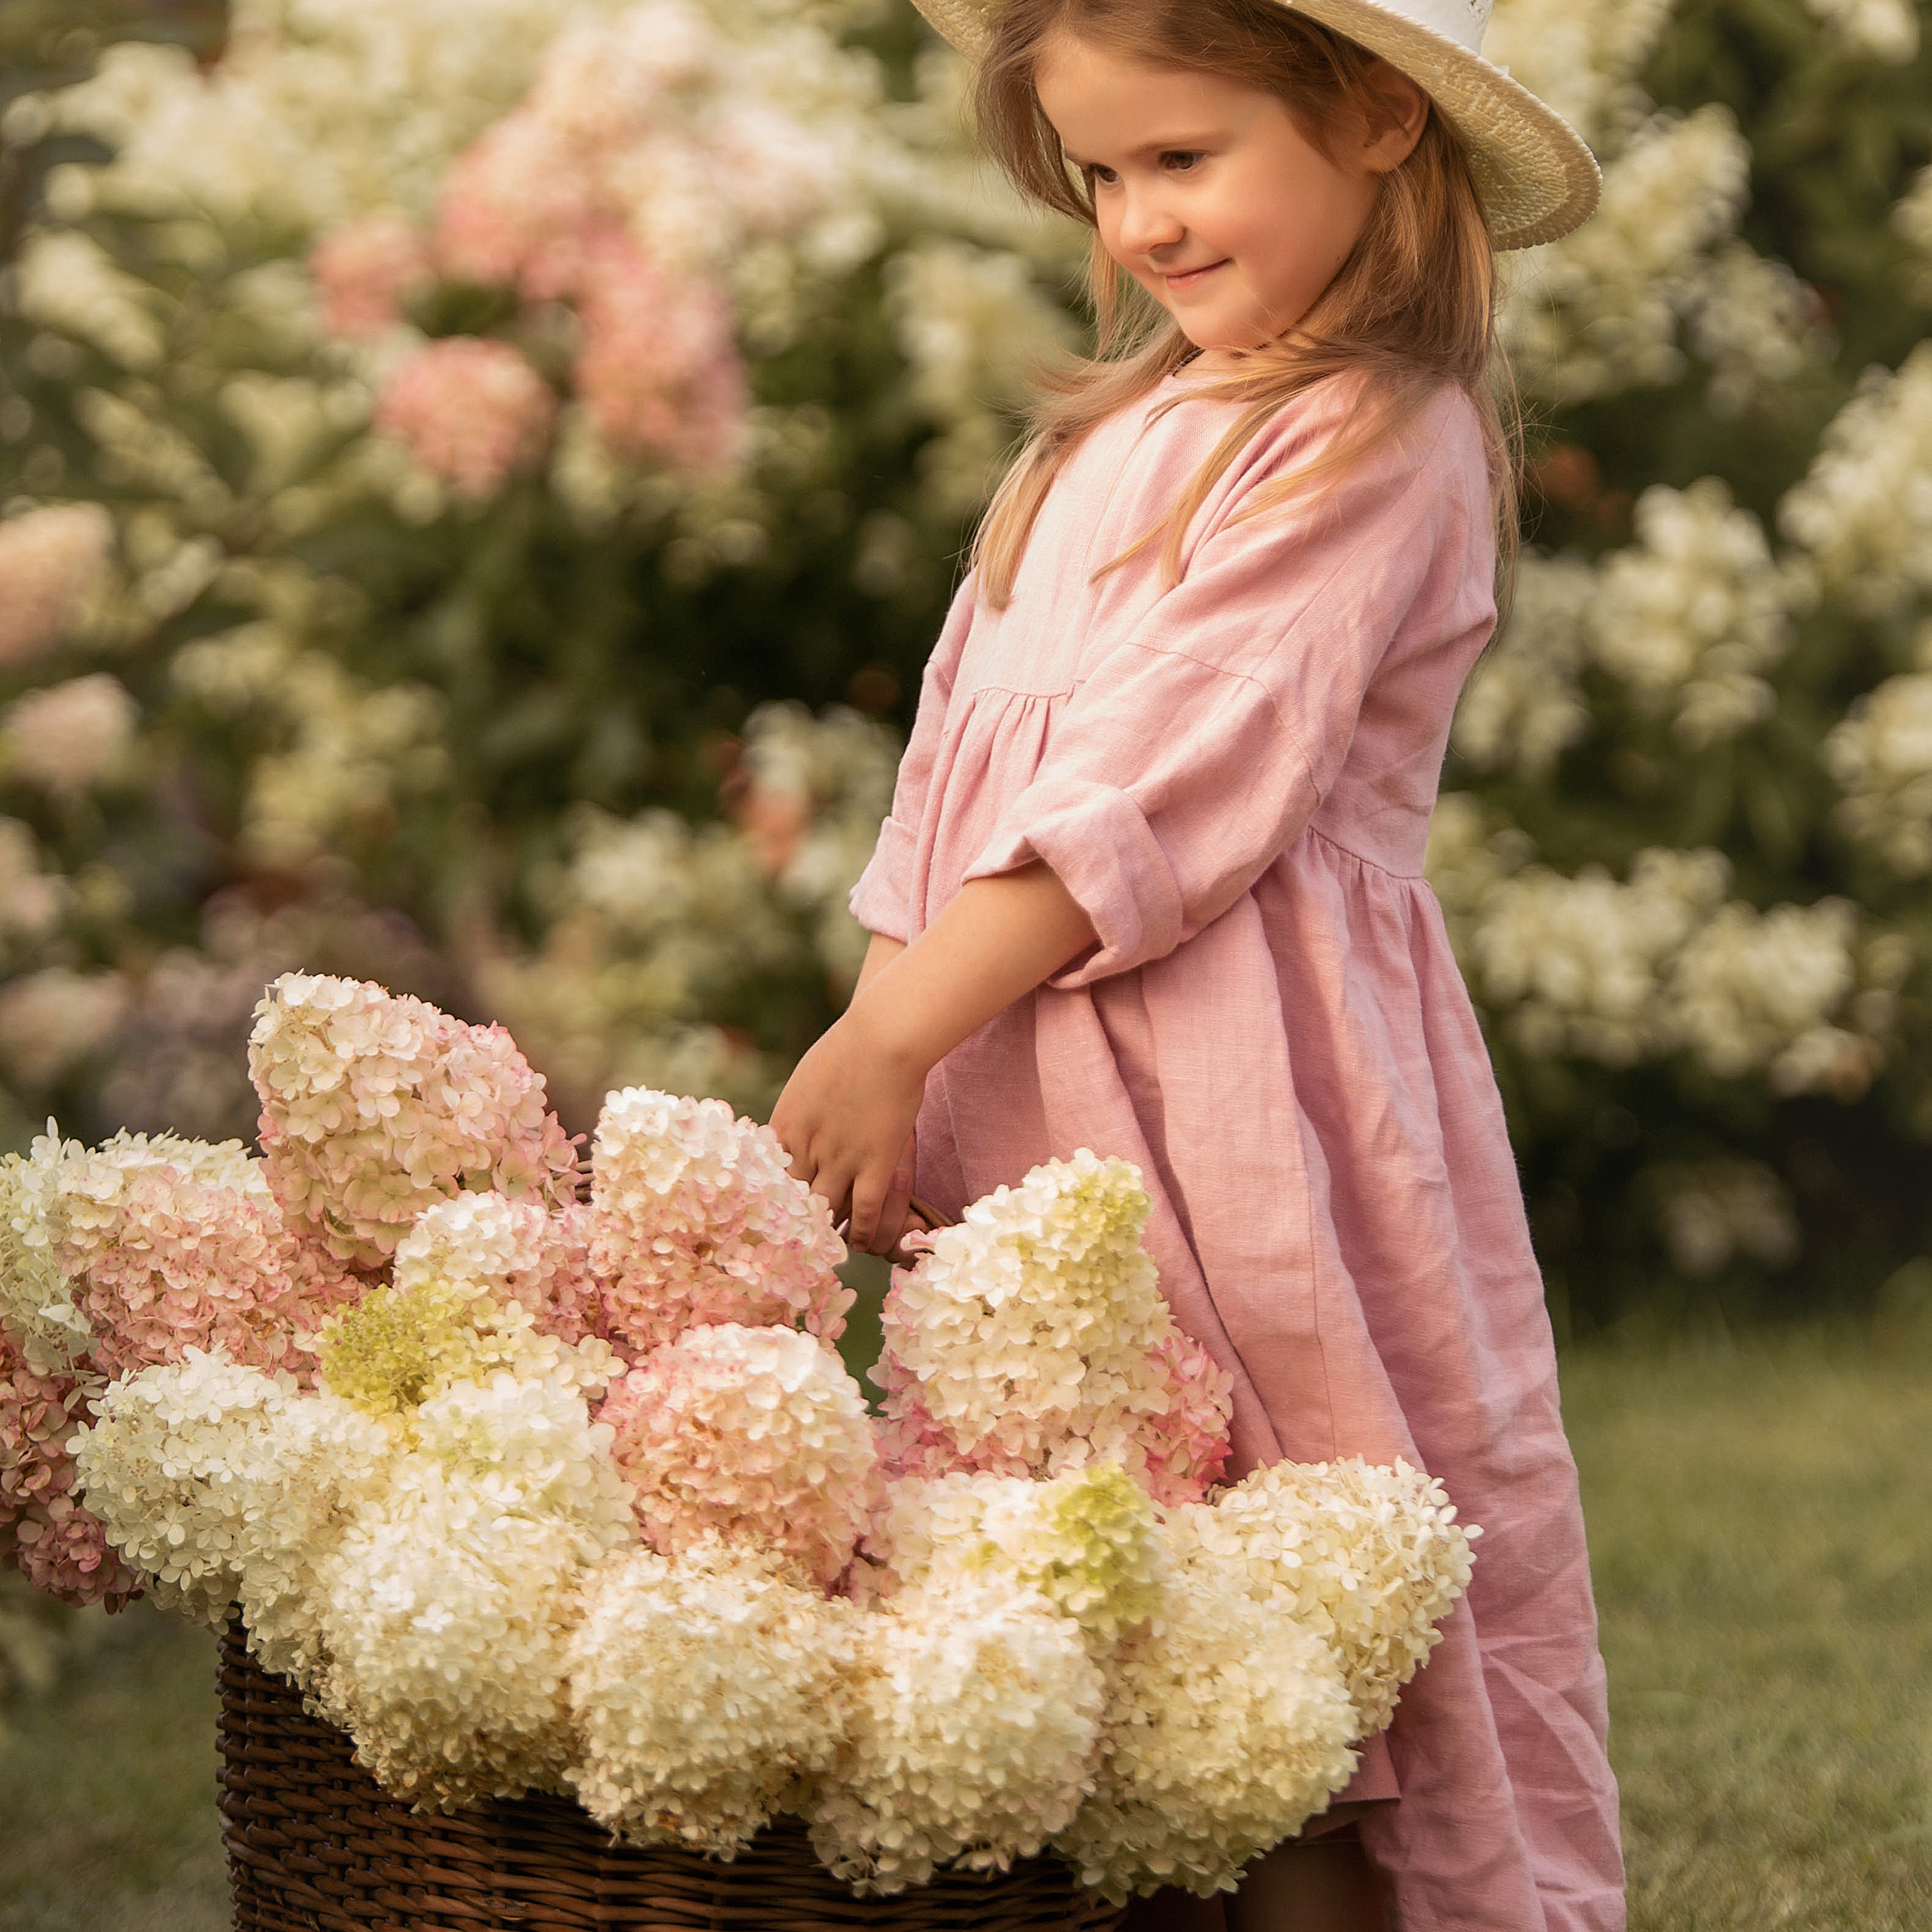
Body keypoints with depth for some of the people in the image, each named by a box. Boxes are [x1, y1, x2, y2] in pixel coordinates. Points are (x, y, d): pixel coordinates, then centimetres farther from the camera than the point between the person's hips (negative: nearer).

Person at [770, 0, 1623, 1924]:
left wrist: (894, 1042, -15)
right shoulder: (1117, 430, 19)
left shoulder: (1380, 443, -7)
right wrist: (880, 1025, 7)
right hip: (1028, 1092, 8)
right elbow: (973, 753, 18)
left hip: (1231, 1114, -8)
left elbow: (1169, 789, -14)